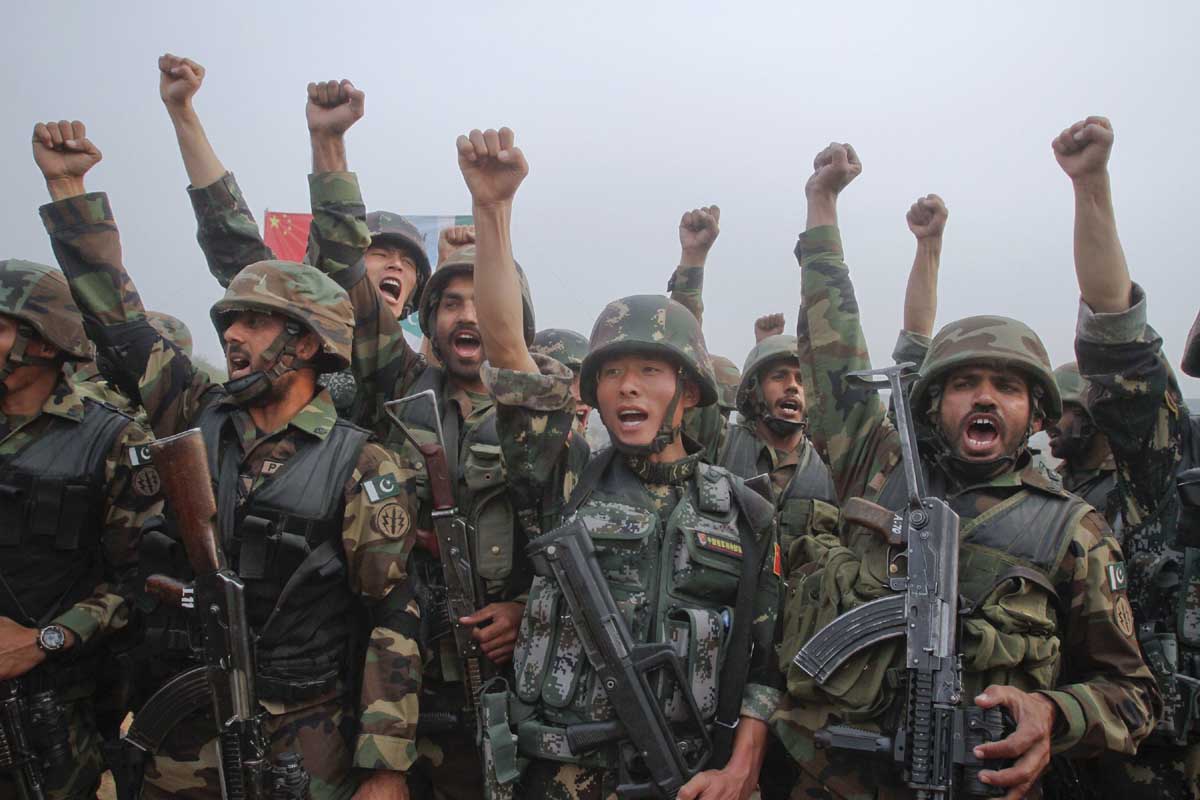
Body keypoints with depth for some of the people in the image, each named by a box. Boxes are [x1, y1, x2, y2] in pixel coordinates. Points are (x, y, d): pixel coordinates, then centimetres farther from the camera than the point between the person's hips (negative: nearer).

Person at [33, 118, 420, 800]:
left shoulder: (362, 468, -13)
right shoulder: (200, 418, 2)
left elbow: (396, 616, -13)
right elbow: (116, 315, 6)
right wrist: (68, 185, 4)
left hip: (306, 742, -4)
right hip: (185, 733, 5)